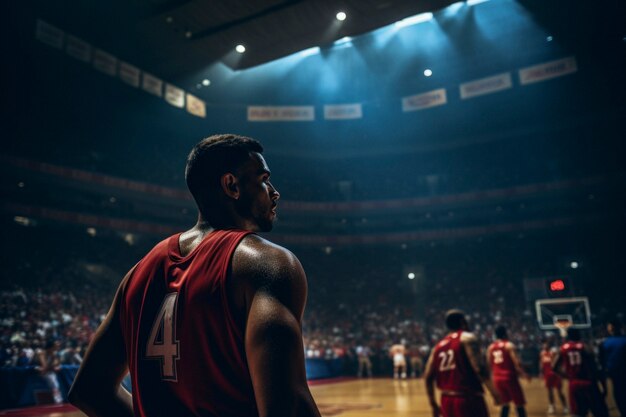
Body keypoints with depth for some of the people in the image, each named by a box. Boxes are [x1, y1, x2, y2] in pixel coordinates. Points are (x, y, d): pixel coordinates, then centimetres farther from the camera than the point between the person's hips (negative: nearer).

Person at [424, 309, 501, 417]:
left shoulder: (439, 345, 14)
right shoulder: (468, 338, -4)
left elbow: (428, 377, 10)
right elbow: (479, 368, -17)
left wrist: (433, 404, 17)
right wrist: (494, 392, -9)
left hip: (447, 401, 7)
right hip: (468, 399, -7)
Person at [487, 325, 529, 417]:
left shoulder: (490, 347, 7)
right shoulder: (509, 345, -8)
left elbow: (489, 364, 10)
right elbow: (516, 363, -15)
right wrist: (524, 374, -4)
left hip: (497, 378, 5)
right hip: (509, 377, -5)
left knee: (505, 403, 18)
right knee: (519, 404, 6)